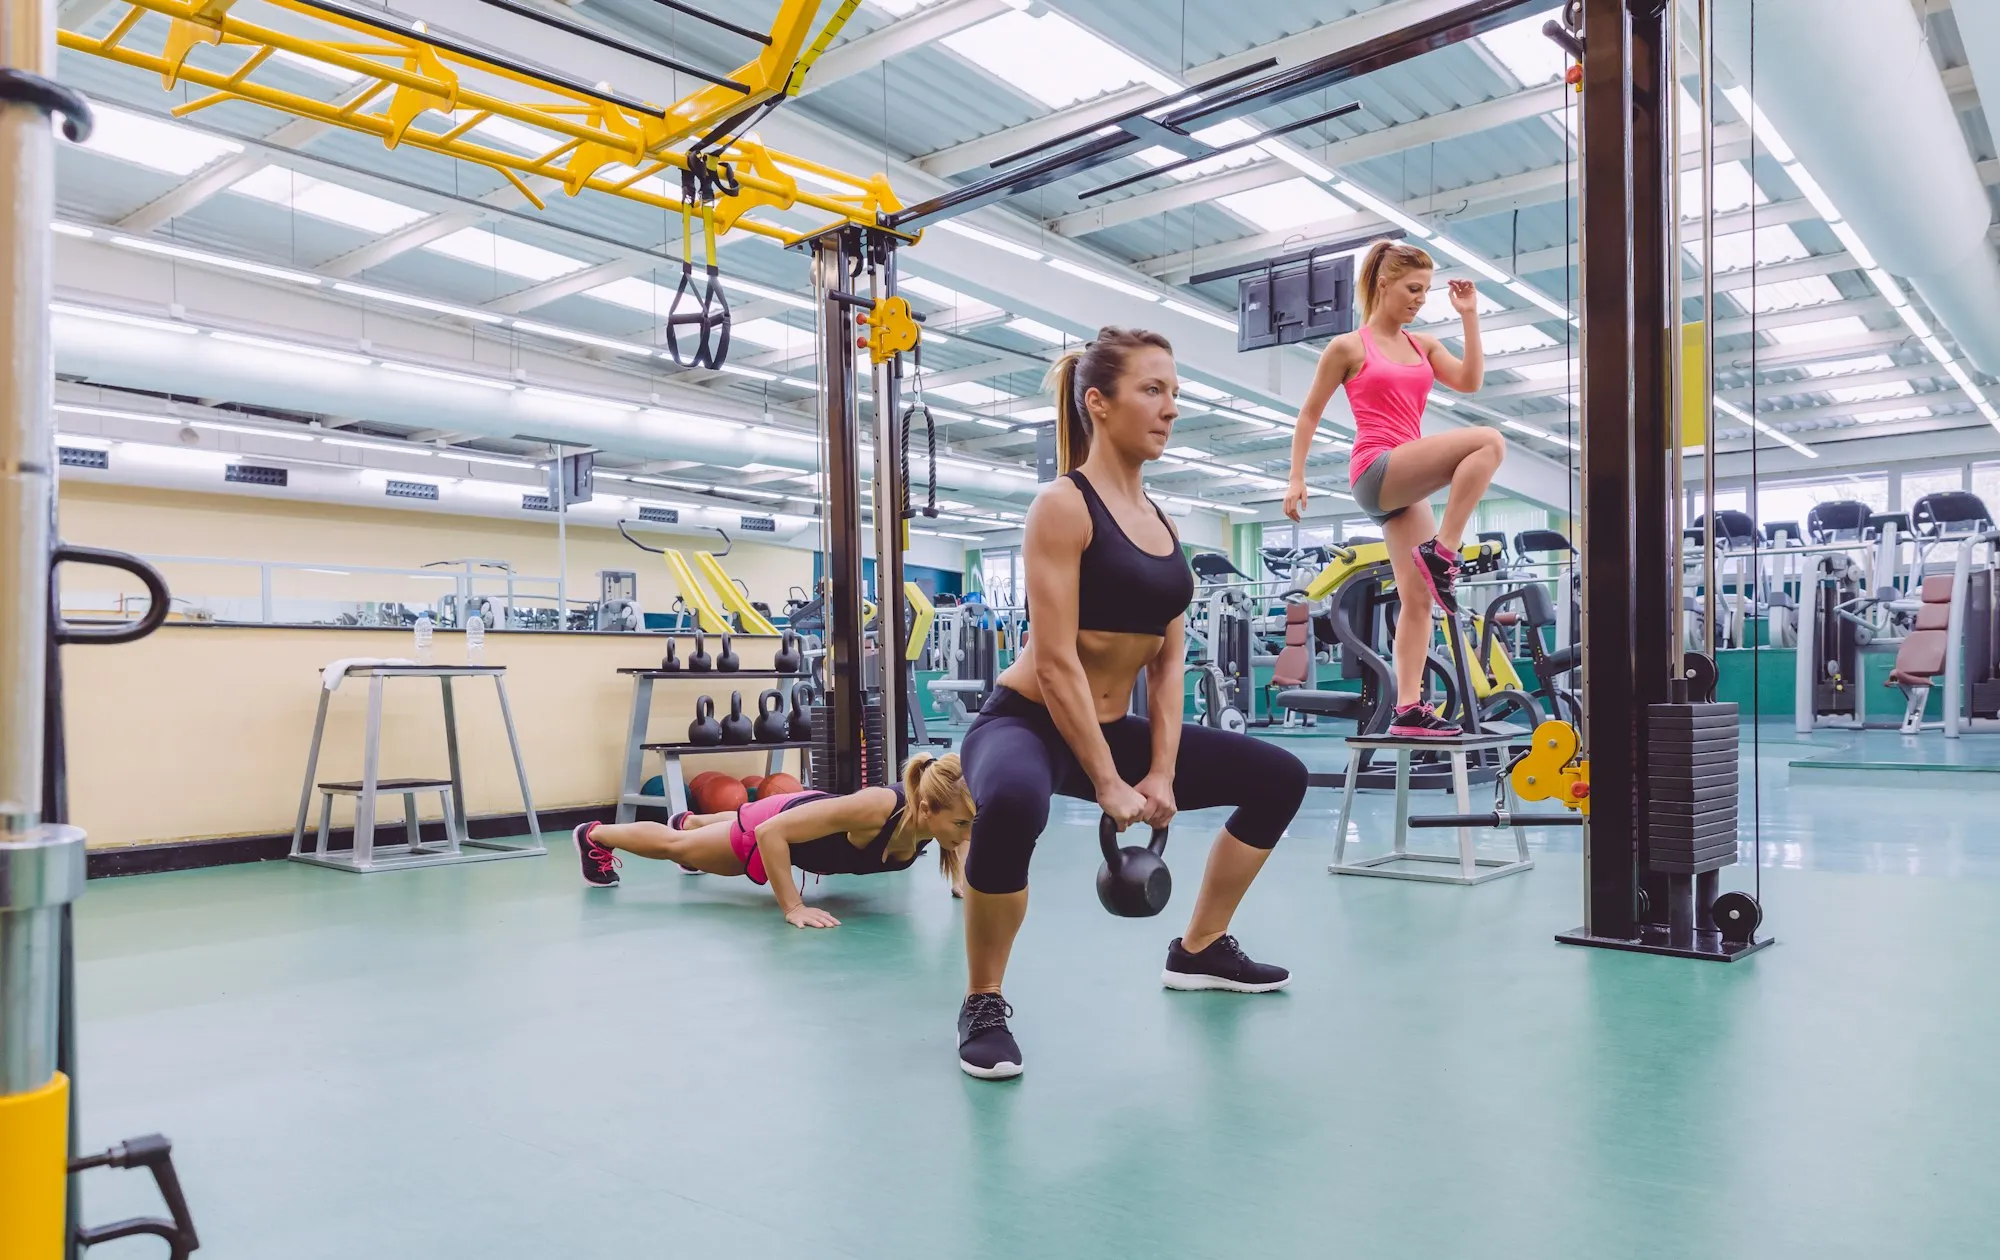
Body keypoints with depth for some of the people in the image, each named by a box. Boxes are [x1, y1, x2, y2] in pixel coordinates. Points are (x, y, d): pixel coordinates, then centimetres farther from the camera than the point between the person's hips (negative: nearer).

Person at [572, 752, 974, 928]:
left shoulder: (944, 813, -31)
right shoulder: (875, 809, -48)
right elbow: (770, 832, -43)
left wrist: (967, 879, -20)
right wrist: (793, 908, -41)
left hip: (815, 817, 6)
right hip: (775, 825, -6)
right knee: (674, 845, 22)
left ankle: (690, 821, 73)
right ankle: (594, 836, 49)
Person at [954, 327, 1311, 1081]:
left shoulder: (1161, 523, 8)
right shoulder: (1064, 504, -16)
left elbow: (1167, 660, 7)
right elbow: (1056, 662, -21)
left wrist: (1162, 773, -3)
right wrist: (1108, 785, -20)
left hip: (1112, 728, 9)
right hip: (1026, 722, -8)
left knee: (1279, 778, 13)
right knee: (1013, 805, -43)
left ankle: (1199, 951, 27)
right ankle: (983, 1005, -17)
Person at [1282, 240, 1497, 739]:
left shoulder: (1424, 345, 18)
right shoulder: (1348, 347, 2)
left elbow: (1470, 381, 5)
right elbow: (1309, 414, 5)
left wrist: (1468, 315, 6)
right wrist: (1296, 477, -1)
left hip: (1406, 483, 6)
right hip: (1376, 472, -6)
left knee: (1417, 598, 0)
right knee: (1488, 442, -24)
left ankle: (1407, 709, 2)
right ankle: (1441, 552, -18)